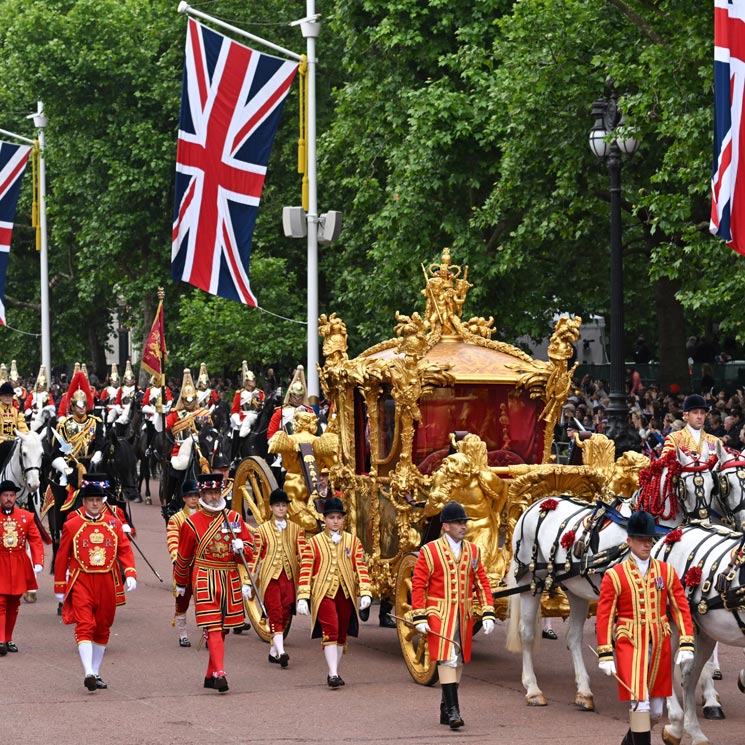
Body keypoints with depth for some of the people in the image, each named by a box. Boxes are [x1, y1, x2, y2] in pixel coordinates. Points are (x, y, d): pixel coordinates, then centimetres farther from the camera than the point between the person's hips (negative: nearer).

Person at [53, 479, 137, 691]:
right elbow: (62, 557, 4)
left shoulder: (113, 523, 7)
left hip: (107, 583, 3)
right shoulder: (72, 525, 0)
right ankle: (88, 673, -25)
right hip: (81, 582, -3)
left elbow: (125, 549, 6)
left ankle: (96, 672, 21)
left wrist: (130, 573, -11)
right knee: (84, 625, -16)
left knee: (102, 628, 10)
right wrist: (60, 588, 5)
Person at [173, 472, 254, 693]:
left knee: (223, 628, 8)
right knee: (213, 627, -13)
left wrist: (241, 548, -11)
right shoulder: (192, 523, -1)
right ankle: (219, 673, -21)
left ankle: (211, 675, 19)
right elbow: (183, 556, 9)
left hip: (231, 581, 4)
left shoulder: (235, 518, 7)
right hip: (205, 581, -4)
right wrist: (180, 583, 18)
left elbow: (249, 544, 13)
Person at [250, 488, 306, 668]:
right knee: (275, 613, -12)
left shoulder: (296, 529, 9)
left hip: (289, 577, 3)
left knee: (285, 613, 4)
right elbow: (255, 556, 3)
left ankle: (273, 651, 17)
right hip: (270, 577, -3)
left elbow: (302, 555, 6)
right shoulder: (262, 530, 4)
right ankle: (281, 652, -23)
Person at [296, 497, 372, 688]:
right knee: (330, 631, -16)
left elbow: (361, 568, 5)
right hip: (324, 593, -3)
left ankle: (334, 673, 21)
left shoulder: (353, 541, 8)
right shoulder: (313, 543, 2)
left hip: (346, 594, 3)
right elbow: (305, 571, -2)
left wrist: (365, 592, -7)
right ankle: (333, 674, -19)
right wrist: (303, 598, -10)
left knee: (341, 634, 9)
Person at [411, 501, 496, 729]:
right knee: (447, 658, -13)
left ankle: (446, 710, 20)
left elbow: (482, 583, 11)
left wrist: (488, 614, 2)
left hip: (464, 615, 5)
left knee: (459, 660, 9)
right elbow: (418, 584, -5)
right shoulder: (429, 551, -5)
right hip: (439, 616, -5)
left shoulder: (473, 551, 8)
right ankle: (452, 710, -15)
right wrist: (420, 618, -11)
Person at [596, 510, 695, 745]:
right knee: (640, 703, -13)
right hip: (630, 645, -4)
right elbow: (604, 616, -5)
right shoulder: (614, 576, -5)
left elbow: (681, 608, 5)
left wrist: (686, 644, -5)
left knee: (655, 710, 11)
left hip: (660, 646, 4)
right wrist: (605, 654, -10)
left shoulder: (666, 571, 5)